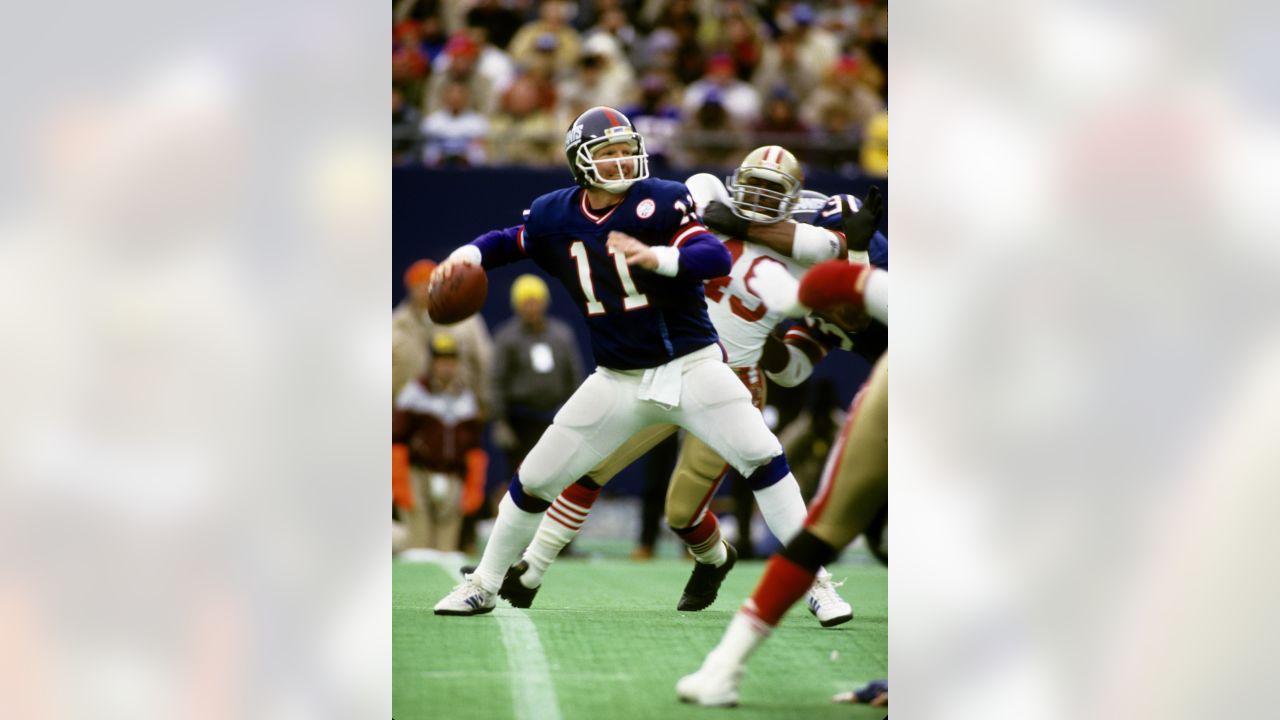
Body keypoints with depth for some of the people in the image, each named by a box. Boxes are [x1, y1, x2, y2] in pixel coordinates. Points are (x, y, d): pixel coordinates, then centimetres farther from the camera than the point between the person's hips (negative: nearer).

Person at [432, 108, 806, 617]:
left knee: (764, 460, -16)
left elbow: (719, 258, -24)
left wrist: (657, 257, -41)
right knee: (534, 480, 3)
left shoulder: (660, 201, -13)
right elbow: (510, 241, 15)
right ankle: (482, 587, 21)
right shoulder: (555, 217, -2)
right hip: (619, 380, 3)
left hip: (691, 365, -3)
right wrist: (468, 254, -6)